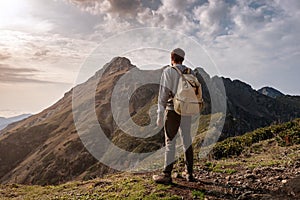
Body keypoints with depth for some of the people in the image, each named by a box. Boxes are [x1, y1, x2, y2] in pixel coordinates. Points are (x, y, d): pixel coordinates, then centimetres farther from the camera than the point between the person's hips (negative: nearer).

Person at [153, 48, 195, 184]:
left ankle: (167, 175, 6)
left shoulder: (168, 71, -5)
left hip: (172, 110, -5)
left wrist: (160, 114, -7)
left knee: (170, 142, 0)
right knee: (187, 141, 12)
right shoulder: (190, 72, 10)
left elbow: (163, 93, -10)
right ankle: (189, 173, 20)